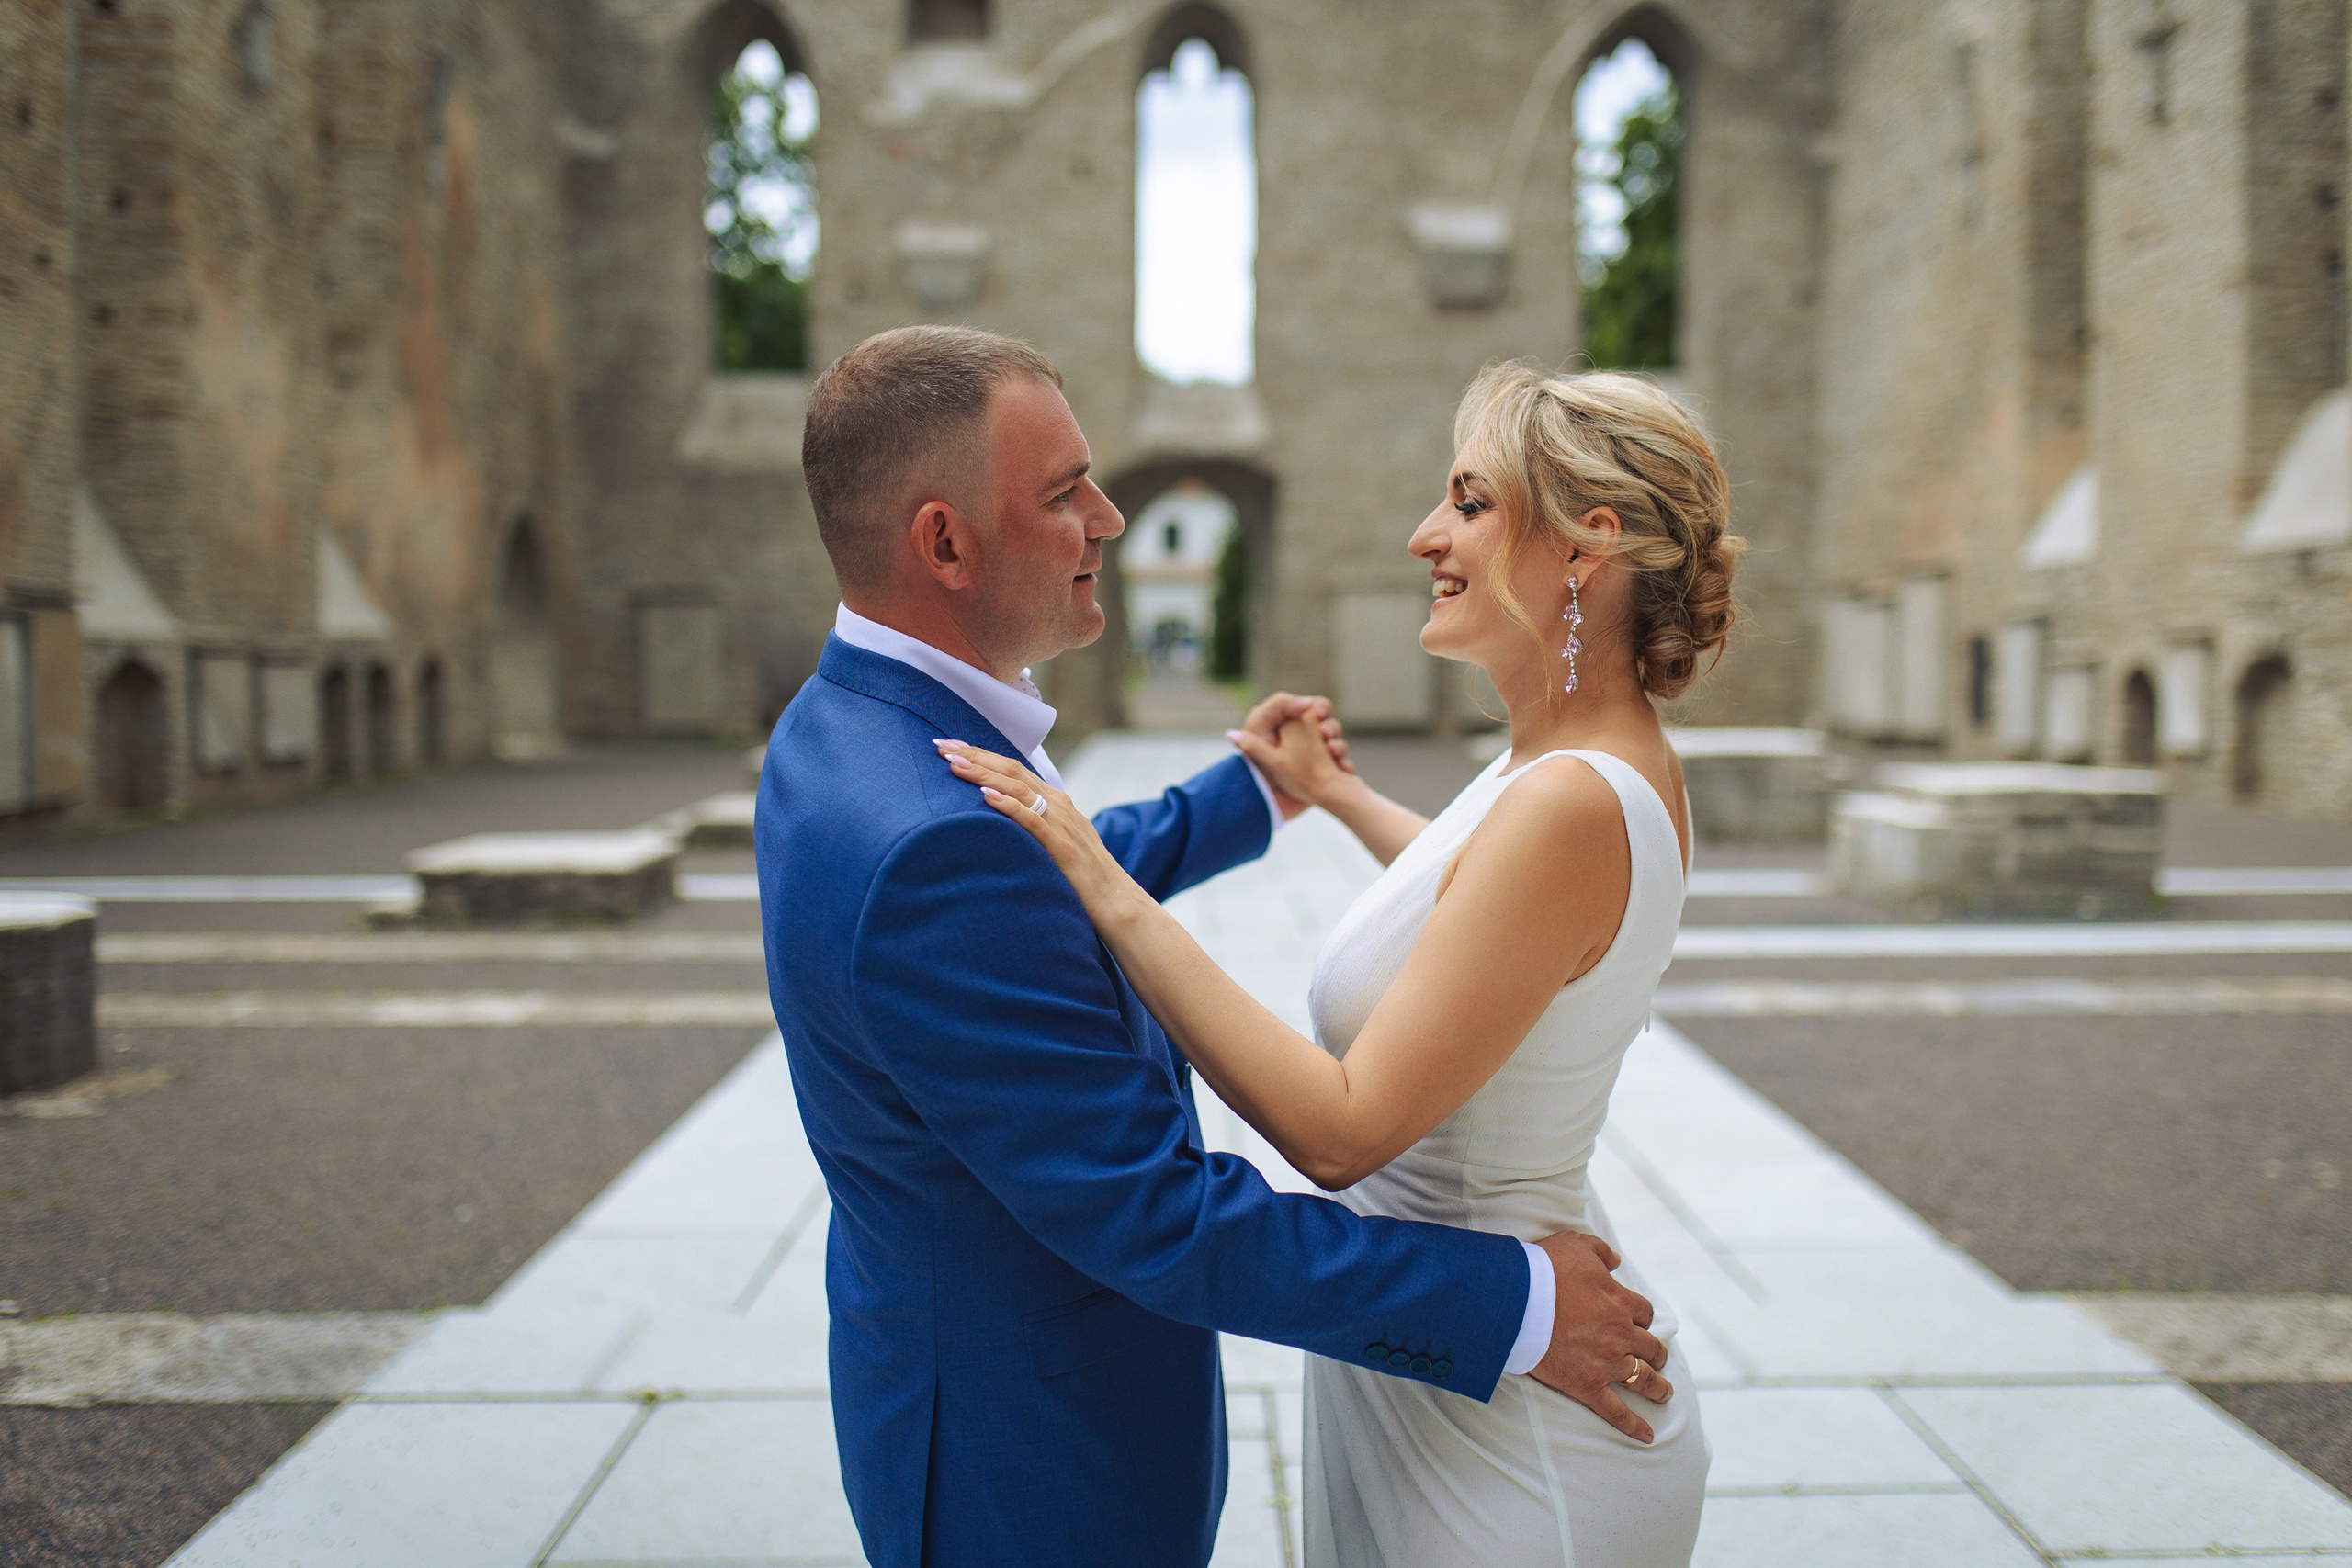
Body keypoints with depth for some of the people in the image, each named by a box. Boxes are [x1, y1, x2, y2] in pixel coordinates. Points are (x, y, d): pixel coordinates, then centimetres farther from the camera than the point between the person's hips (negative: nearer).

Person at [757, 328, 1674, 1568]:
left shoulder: (844, 725, -2)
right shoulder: (931, 845, -34)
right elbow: (1158, 1213, -30)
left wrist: (1248, 797, 26)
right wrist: (1510, 1303, -23)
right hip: (1029, 1465, -9)